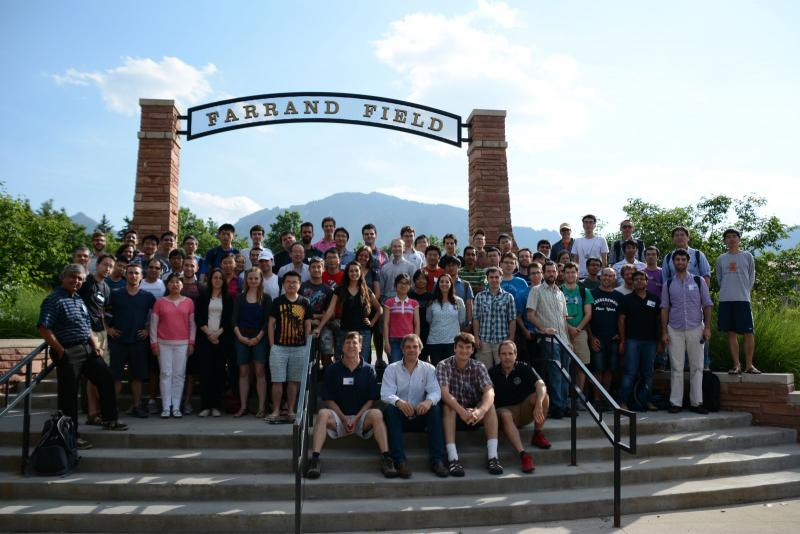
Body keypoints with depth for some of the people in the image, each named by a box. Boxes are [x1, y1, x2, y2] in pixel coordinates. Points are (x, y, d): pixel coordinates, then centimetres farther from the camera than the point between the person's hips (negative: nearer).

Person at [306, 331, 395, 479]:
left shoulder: (368, 370, 7)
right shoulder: (332, 370, 7)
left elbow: (371, 399, 3)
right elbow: (329, 400, 3)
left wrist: (356, 418, -11)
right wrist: (344, 418, -10)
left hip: (361, 417, 0)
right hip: (339, 416, 1)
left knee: (376, 414, -31)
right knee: (323, 414, -30)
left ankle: (386, 459, -34)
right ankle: (315, 459, -36)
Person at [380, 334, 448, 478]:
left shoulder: (429, 369, 6)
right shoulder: (391, 369, 3)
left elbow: (435, 391, -8)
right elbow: (385, 394, -11)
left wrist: (429, 401, -34)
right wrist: (398, 402, -34)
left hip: (421, 416, 1)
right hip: (400, 417, -1)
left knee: (435, 408, -27)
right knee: (389, 410, -31)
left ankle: (437, 460, -27)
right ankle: (400, 461, -34)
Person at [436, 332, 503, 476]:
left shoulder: (479, 367, -5)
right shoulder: (444, 366, -10)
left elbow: (489, 392, -21)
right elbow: (444, 393, -25)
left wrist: (481, 410, -43)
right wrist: (461, 411, -43)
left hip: (474, 412, 2)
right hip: (453, 413, -2)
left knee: (489, 405, -25)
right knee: (448, 406, -32)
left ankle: (492, 456, -27)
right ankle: (453, 459, -39)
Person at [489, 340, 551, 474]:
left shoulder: (524, 368, -4)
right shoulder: (493, 372, -1)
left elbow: (541, 385, -20)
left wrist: (538, 405, -39)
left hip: (524, 411, 1)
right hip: (504, 410, -1)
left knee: (543, 396, -25)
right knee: (505, 415, -37)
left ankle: (538, 435, -9)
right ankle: (523, 454, -45)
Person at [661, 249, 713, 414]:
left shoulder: (699, 281, 6)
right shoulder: (668, 285, 8)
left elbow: (707, 305, 5)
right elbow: (664, 309, 6)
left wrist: (707, 327, -4)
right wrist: (664, 332, 0)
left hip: (695, 328, 0)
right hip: (675, 330, 0)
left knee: (697, 367, 2)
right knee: (676, 368, 1)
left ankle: (696, 402, 9)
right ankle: (676, 402, 5)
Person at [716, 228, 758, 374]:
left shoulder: (747, 256, 6)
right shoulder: (721, 259, 11)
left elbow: (751, 277, 10)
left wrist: (745, 291, 3)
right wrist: (727, 291, 8)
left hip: (743, 299, -2)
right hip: (725, 300, 2)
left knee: (748, 333, -2)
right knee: (731, 333, 3)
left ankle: (749, 365, 6)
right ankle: (736, 365, 8)